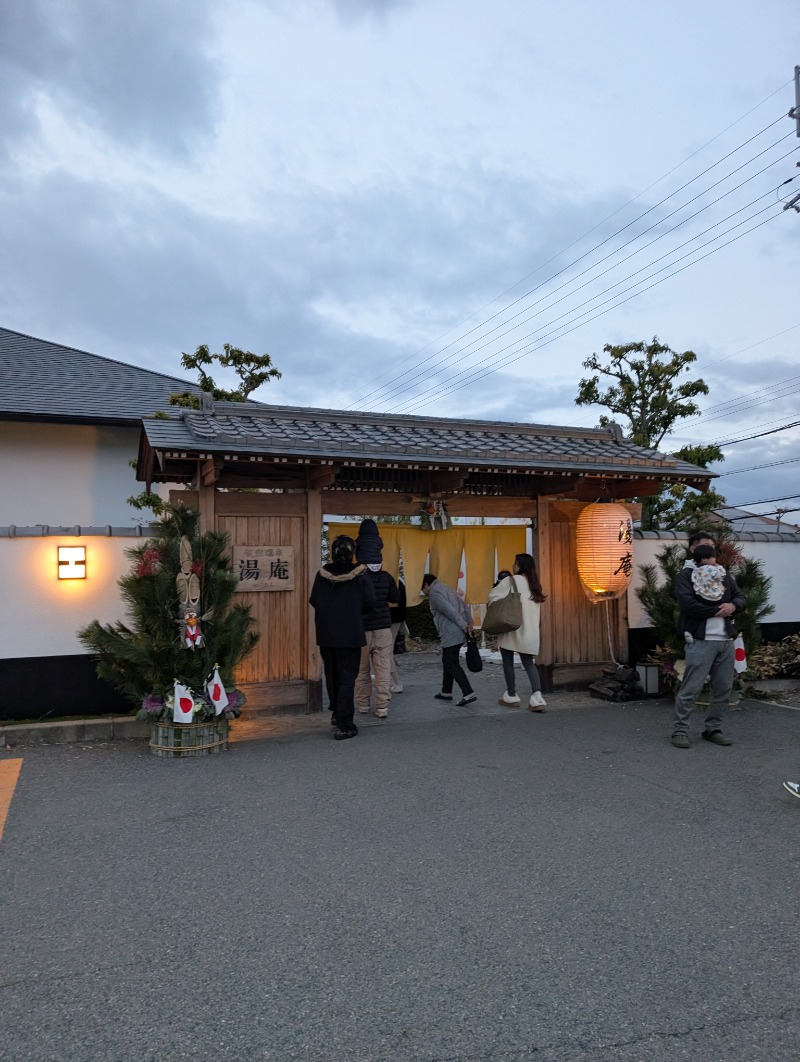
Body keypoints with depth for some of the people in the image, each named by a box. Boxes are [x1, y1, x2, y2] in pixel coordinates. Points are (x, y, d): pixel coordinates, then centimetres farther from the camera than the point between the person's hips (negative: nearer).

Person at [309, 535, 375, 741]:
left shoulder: (322, 574, -5)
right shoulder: (359, 574, -12)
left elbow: (313, 601, 1)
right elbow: (369, 602, -9)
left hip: (326, 634, 3)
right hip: (350, 634, -3)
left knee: (332, 674, 21)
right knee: (347, 677, 3)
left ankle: (336, 713, 33)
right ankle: (343, 725, 1)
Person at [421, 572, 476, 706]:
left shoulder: (434, 592, -9)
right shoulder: (445, 587, 21)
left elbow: (450, 611, -18)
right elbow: (463, 604, 17)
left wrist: (463, 626, -13)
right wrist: (469, 621, 12)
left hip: (451, 634, -10)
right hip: (459, 632, 10)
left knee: (451, 664, -6)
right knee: (448, 661, 18)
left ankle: (468, 693, -12)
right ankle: (446, 692, 27)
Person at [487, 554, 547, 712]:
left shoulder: (511, 581, -8)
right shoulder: (534, 584, 12)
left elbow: (493, 596, -12)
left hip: (511, 628, -6)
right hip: (529, 631, 6)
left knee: (508, 662, 9)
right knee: (529, 663, 8)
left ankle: (511, 696, 17)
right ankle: (537, 696, -9)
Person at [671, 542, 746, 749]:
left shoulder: (724, 575, 16)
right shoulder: (686, 575, -4)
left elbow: (741, 599, 15)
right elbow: (688, 605, -17)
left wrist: (733, 605, -9)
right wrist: (717, 611, -9)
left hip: (726, 641, 7)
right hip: (700, 641, -7)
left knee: (723, 688, 10)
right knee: (691, 688, -7)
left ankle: (713, 728, 24)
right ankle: (680, 730, 2)